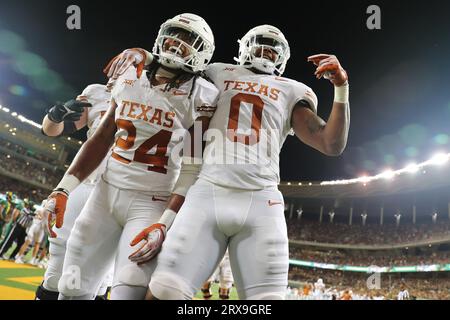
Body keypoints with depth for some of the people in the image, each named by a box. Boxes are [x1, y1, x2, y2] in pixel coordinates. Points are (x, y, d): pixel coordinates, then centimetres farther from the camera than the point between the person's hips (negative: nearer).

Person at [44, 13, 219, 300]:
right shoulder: (129, 81, 6)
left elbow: (193, 168, -11)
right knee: (73, 290, 9)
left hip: (153, 202, -5)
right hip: (106, 192, 5)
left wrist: (166, 222, -18)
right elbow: (102, 139, 10)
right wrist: (64, 189, 5)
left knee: (129, 291, -17)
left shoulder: (200, 97, -9)